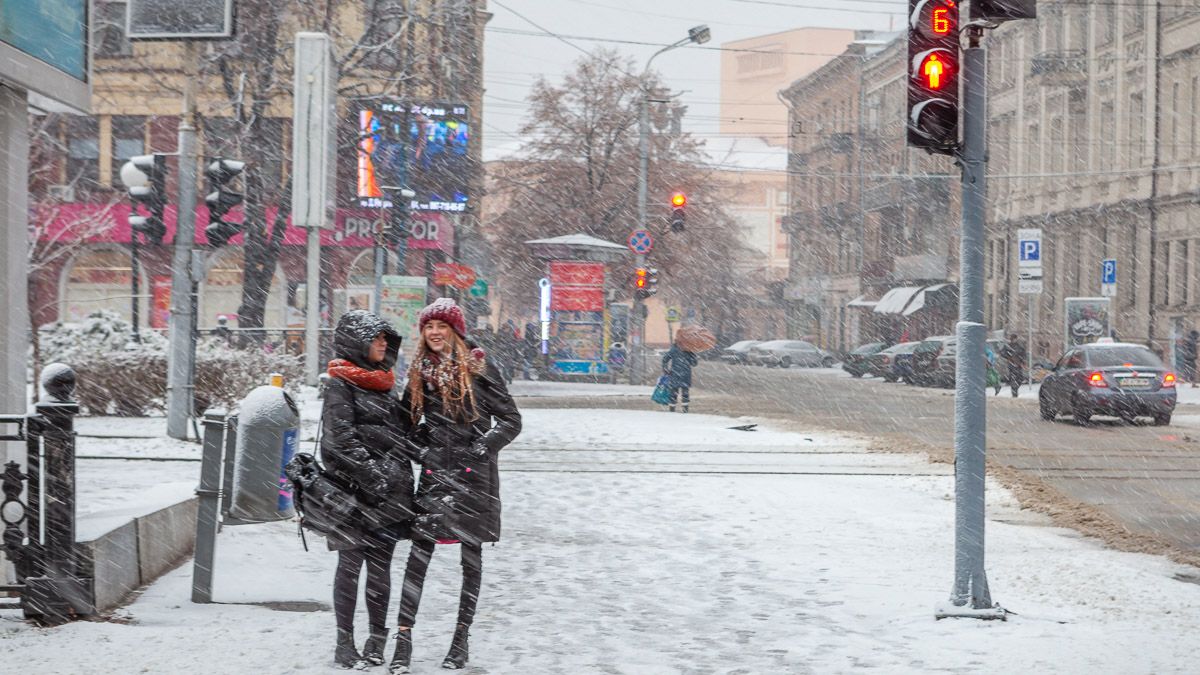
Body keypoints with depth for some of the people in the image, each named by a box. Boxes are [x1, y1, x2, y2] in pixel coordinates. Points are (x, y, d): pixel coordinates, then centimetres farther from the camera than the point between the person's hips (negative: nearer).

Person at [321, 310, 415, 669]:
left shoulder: (383, 382, 18)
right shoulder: (340, 384, -6)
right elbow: (340, 438, -14)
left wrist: (403, 476, 15)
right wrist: (371, 474, -19)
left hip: (391, 491, 7)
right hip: (357, 491, -7)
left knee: (381, 564, 7)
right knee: (351, 564, -2)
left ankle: (377, 640, 12)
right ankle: (345, 644, 3)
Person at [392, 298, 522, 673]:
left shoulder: (479, 368, -2)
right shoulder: (420, 372, 11)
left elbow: (511, 420, 0)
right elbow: (406, 420, 23)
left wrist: (485, 446, -12)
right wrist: (417, 447, 6)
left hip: (474, 473, -3)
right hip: (435, 469, 3)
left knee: (471, 554, 6)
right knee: (419, 551, -8)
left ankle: (461, 638, 15)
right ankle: (404, 638, -9)